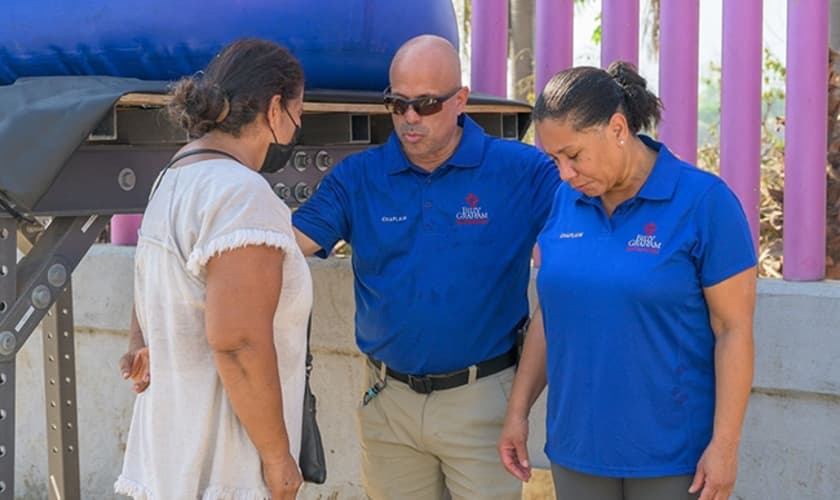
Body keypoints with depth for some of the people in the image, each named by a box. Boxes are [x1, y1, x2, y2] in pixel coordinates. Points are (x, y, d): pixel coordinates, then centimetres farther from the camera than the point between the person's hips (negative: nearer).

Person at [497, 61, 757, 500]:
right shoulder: (564, 202, 3)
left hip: (672, 453, -5)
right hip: (577, 448, 5)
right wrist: (518, 410, 9)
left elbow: (734, 329, -11)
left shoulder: (704, 201, -11)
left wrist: (724, 444, -14)